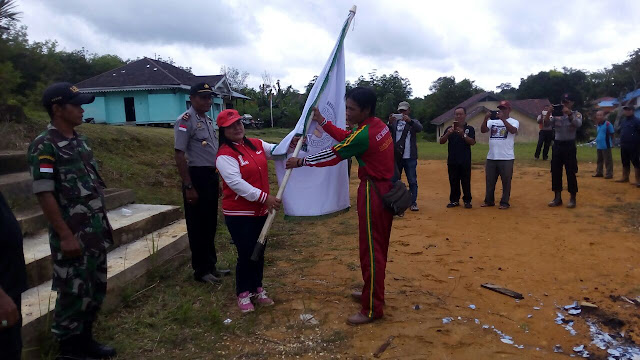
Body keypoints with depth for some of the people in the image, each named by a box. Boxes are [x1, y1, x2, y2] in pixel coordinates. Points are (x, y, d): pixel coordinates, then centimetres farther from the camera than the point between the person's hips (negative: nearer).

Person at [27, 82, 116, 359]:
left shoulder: (79, 141, 10)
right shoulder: (44, 146, -14)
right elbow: (44, 194, -17)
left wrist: (104, 223, 15)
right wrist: (65, 235, -18)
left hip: (96, 232, 8)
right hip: (73, 235, -8)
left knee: (96, 289, 16)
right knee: (74, 293, 4)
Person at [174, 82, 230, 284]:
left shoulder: (208, 121, 14)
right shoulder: (185, 121, -13)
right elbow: (180, 155, -17)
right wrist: (188, 187, -21)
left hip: (211, 176, 9)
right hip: (196, 176, -9)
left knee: (210, 224, 16)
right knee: (197, 226, 2)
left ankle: (211, 265, 29)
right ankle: (201, 270, 14)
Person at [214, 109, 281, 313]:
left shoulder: (256, 144, 6)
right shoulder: (225, 155, -16)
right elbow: (236, 183, -27)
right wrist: (265, 197, -31)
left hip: (260, 211, 7)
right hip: (239, 215, -7)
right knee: (246, 254, 0)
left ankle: (257, 288, 33)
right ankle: (243, 294, 20)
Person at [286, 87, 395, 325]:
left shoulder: (364, 134, -22)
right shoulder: (379, 125, 6)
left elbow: (332, 155, -13)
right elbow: (346, 137, 17)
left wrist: (301, 162, -3)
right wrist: (323, 122, 15)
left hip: (373, 193, -10)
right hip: (384, 189, 10)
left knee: (371, 250, -2)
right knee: (378, 246, 20)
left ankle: (372, 309, 8)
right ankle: (372, 292, 36)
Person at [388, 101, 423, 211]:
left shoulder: (413, 122, 7)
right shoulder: (394, 122, 10)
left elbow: (419, 128, -14)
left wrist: (409, 121, -33)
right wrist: (390, 123, -28)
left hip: (410, 157, -1)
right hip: (396, 156, 1)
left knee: (412, 181, 1)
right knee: (394, 180, 6)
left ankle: (413, 202, 8)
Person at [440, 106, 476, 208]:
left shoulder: (469, 128, 3)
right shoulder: (450, 128, 10)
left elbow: (473, 142, -10)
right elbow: (441, 141, 1)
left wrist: (463, 134, -23)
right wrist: (447, 133, -17)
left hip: (465, 161, -2)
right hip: (452, 160, 3)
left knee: (466, 182, 1)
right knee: (453, 181, 7)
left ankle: (467, 201, 8)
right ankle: (454, 200, 14)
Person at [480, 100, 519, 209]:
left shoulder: (514, 121, 2)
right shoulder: (492, 121, 11)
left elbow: (513, 130, -20)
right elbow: (483, 130, -4)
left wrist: (503, 119, -25)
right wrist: (486, 118, -18)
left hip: (507, 158, -4)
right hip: (491, 157, 4)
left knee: (506, 181, 2)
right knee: (490, 180, 11)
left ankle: (504, 202, 12)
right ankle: (489, 201, 23)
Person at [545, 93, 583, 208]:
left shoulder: (576, 114, -1)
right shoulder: (556, 114, 6)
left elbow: (578, 124, -20)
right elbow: (546, 123, -6)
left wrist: (569, 114, -31)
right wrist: (548, 112, -21)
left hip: (569, 145, -3)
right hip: (557, 145, 3)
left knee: (570, 173, -1)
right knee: (555, 172, 6)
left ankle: (572, 198, 10)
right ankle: (557, 197, 16)